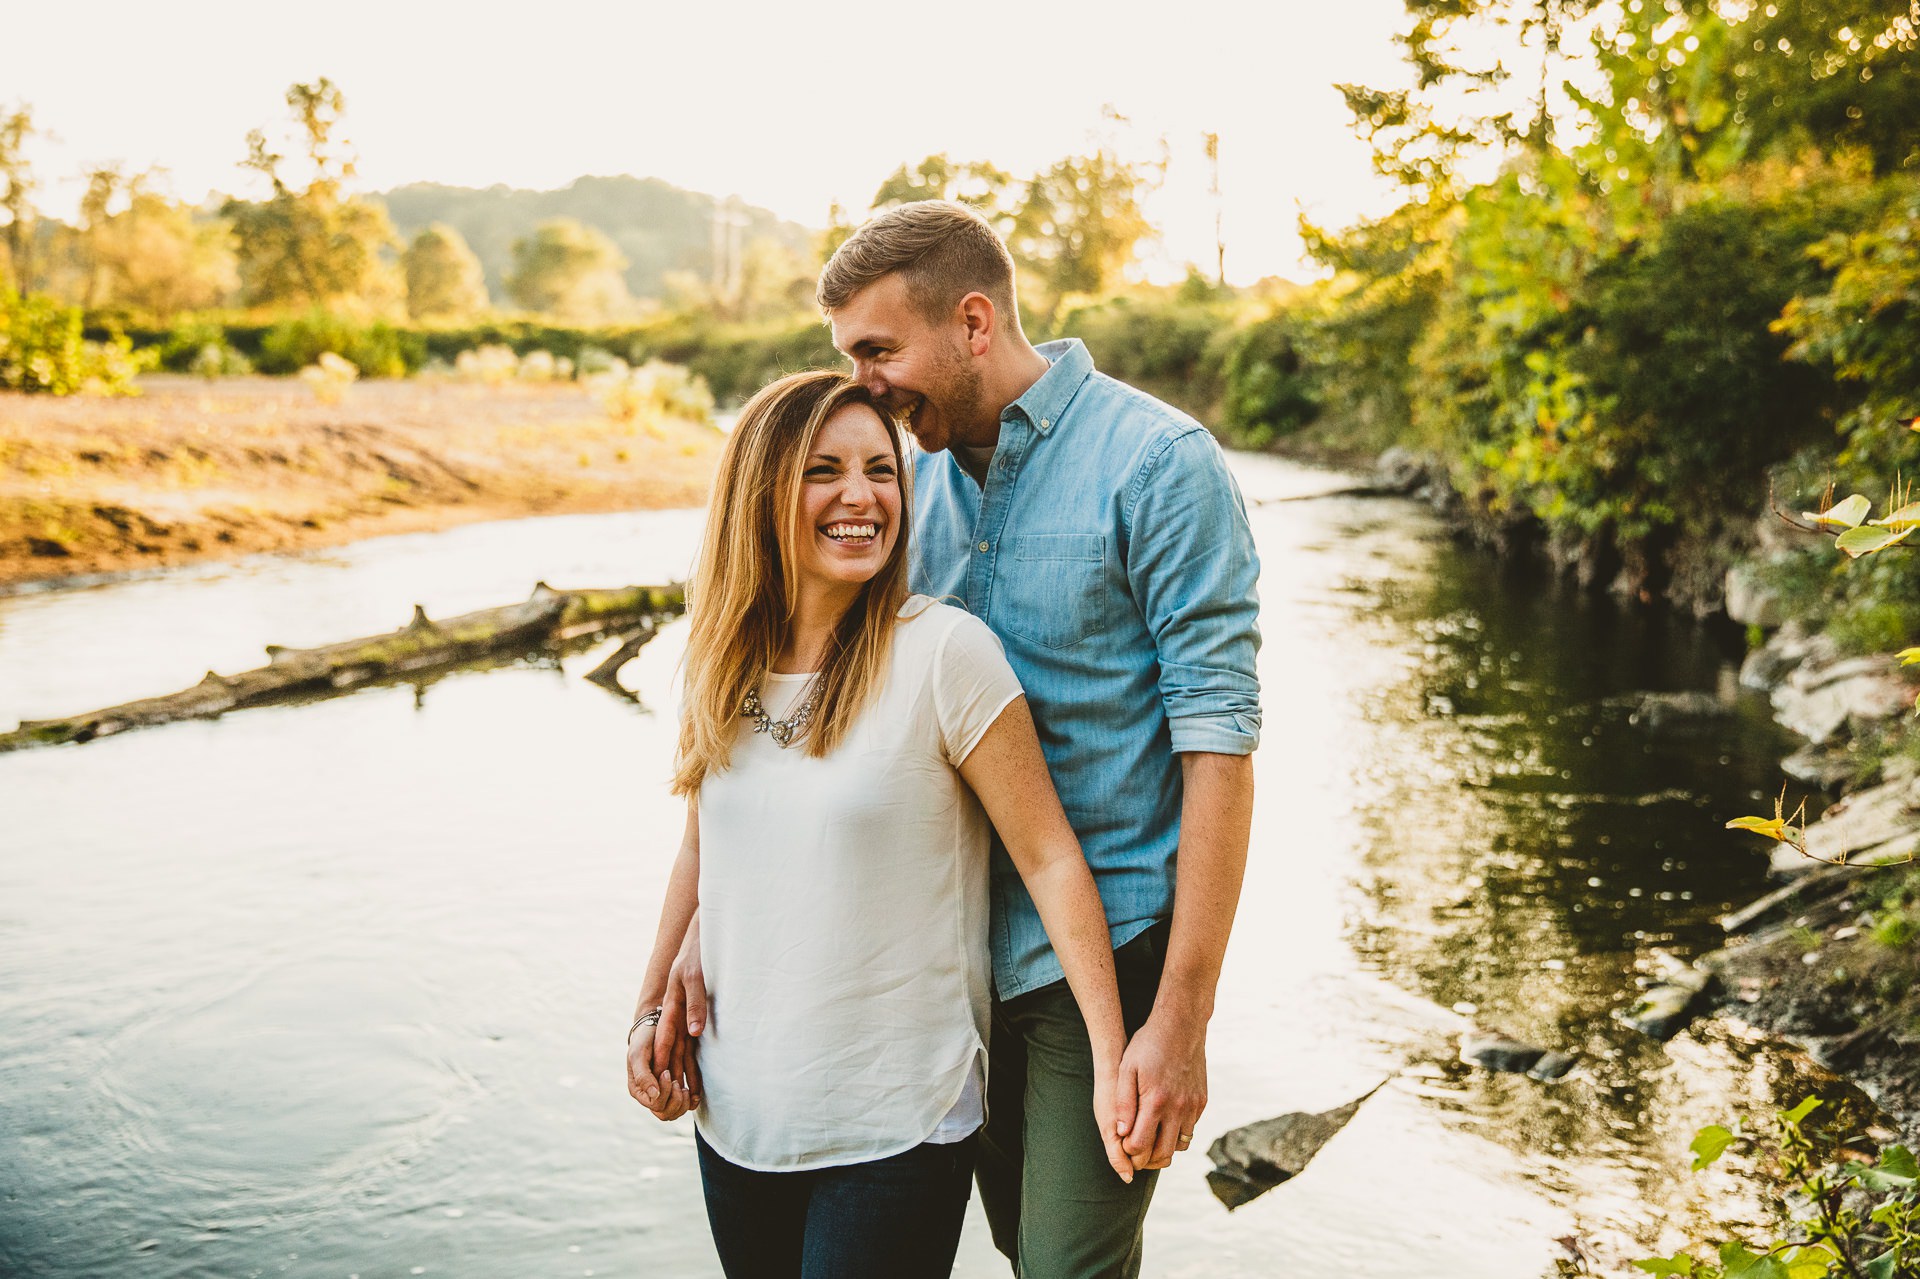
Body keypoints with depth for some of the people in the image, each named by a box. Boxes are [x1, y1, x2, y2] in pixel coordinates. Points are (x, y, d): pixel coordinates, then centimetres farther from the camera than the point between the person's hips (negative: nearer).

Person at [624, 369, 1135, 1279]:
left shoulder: (944, 651, -15)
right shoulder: (723, 661, 2)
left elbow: (1049, 859, -13)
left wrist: (1112, 1061, -16)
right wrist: (651, 1008, 10)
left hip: (894, 1131, -5)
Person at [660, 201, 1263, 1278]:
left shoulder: (1158, 462, -14)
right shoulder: (915, 470, 5)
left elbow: (1219, 736, -17)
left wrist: (1182, 1020, -20)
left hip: (1105, 953, -6)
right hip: (962, 946, 6)